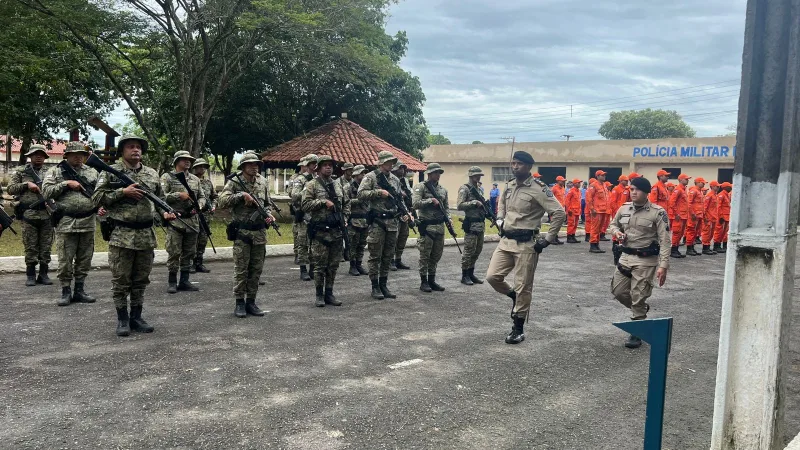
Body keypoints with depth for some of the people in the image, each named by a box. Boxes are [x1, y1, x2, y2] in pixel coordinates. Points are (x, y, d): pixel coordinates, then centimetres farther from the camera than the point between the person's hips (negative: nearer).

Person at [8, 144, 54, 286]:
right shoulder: (20, 171, 8)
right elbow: (10, 188, 3)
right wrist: (26, 185, -11)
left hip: (47, 214, 2)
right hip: (29, 214, -1)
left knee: (46, 247, 5)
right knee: (30, 247, 1)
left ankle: (44, 274, 13)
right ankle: (30, 275, 9)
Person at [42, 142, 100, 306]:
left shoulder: (92, 172, 12)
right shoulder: (55, 172, 6)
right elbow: (47, 191, -4)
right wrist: (66, 183, -13)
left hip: (88, 222, 3)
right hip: (66, 223, -3)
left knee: (84, 260, 8)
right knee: (65, 260, -1)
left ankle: (79, 290, 18)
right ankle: (66, 291, 9)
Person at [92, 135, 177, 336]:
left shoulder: (152, 174, 12)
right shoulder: (110, 172, 1)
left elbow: (160, 200, 17)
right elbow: (97, 197, -5)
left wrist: (164, 214, -3)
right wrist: (122, 192, -15)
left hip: (146, 236, 4)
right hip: (121, 235, -4)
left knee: (141, 280, 10)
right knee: (121, 280, 2)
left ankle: (136, 317, 21)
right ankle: (122, 319, 13)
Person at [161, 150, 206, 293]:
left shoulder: (195, 179, 16)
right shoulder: (167, 177, 0)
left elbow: (202, 196, 18)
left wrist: (199, 206, -2)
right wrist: (179, 195, -16)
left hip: (192, 221, 5)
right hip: (175, 220, -5)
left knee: (189, 253, 8)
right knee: (174, 253, -5)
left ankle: (184, 281, 17)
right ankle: (172, 282, 5)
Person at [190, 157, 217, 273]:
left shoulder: (209, 181, 13)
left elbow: (215, 196, 21)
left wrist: (213, 206, 5)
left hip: (206, 215, 5)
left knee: (203, 240, 8)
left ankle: (199, 263, 16)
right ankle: (191, 263, 4)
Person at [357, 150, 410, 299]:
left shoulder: (395, 180, 15)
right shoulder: (371, 177, -3)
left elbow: (400, 200, 21)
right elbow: (361, 194, -14)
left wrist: (403, 214, 6)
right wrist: (379, 192, -18)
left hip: (393, 222, 6)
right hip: (377, 221, -6)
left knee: (388, 256, 10)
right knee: (375, 256, 0)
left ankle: (384, 285, 18)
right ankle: (375, 287, 7)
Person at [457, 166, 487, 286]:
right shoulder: (465, 189, -8)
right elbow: (459, 205, -17)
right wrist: (474, 202, -20)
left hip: (481, 224, 9)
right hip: (471, 225, -8)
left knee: (478, 250, 12)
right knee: (469, 251, -4)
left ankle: (471, 274, 22)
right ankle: (464, 276, 6)